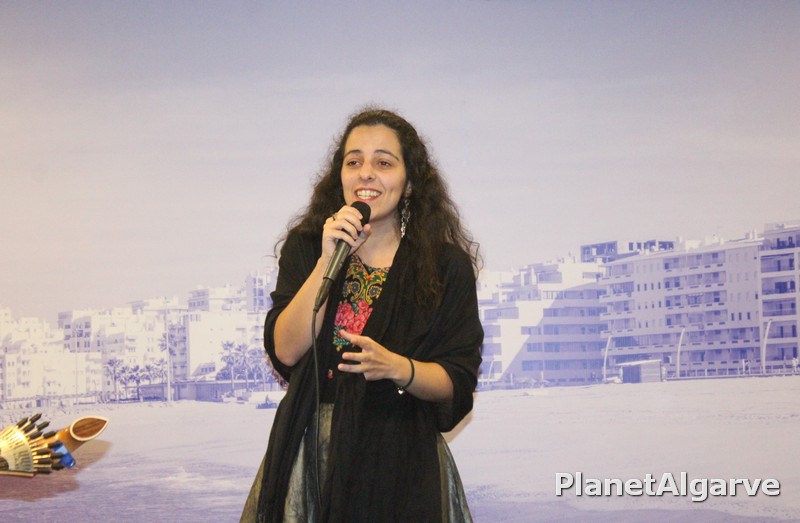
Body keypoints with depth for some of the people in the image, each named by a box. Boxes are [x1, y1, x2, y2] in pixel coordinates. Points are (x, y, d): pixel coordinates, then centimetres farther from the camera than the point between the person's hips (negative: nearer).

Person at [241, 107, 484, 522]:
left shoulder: (447, 266, -2)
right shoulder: (304, 247, 4)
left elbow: (457, 384, -5)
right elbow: (286, 351, -8)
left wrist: (398, 368, -24)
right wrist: (328, 261, -15)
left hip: (399, 464, -1)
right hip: (310, 453, 2)